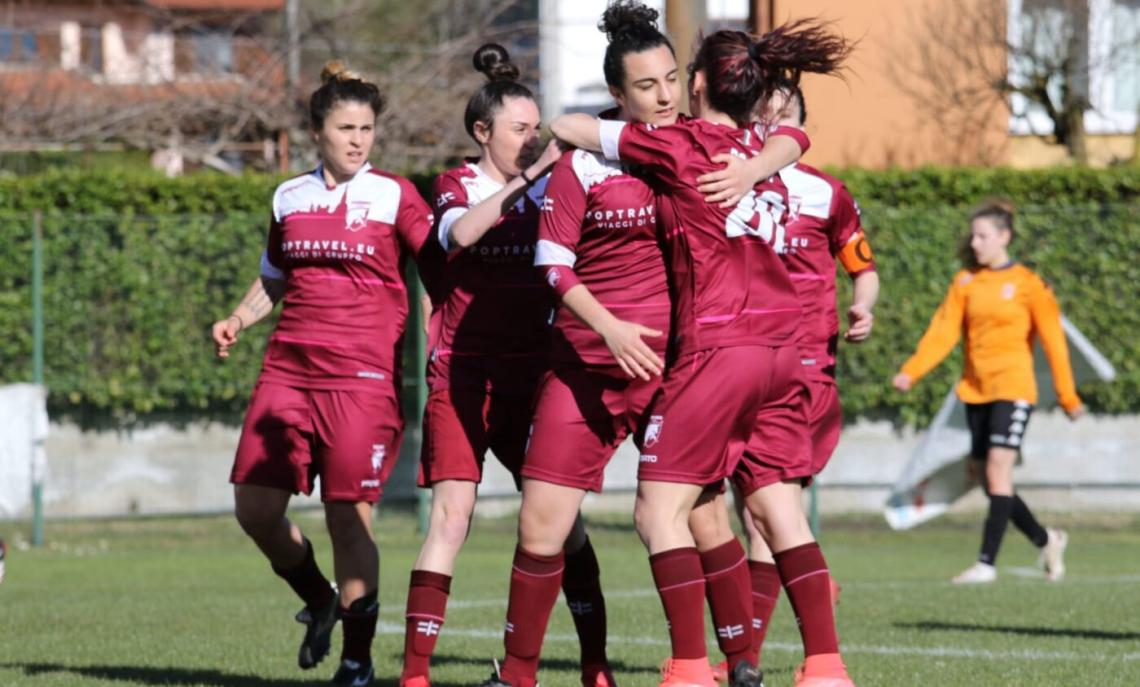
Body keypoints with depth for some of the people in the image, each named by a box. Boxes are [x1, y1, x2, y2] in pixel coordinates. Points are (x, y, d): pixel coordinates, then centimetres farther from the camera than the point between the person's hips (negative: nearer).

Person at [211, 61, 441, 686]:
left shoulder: (393, 195, 2)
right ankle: (319, 601, 26)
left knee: (348, 516, -8)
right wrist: (237, 320, 10)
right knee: (254, 506, 0)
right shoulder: (289, 198, 13)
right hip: (288, 369, 5)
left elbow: (445, 262, -2)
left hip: (362, 373, -4)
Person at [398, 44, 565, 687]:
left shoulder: (550, 188, 10)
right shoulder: (456, 186, 2)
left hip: (530, 373, 3)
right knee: (452, 514, -12)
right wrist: (526, 177, -26)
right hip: (462, 373, -3)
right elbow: (461, 232, -20)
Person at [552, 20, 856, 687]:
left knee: (660, 510, -2)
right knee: (780, 512, 9)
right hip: (780, 350, 7)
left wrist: (555, 144, 24)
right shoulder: (766, 153, 13)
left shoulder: (680, 145, -4)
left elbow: (569, 127, 3)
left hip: (716, 349, -7)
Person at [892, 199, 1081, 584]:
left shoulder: (1028, 284, -2)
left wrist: (1068, 397, 1)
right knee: (986, 477, 5)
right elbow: (943, 332, 2)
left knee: (998, 470, -17)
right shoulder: (965, 282, 9)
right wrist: (911, 372, -12)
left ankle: (986, 563, -18)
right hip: (975, 390, 5)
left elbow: (1053, 340, 0)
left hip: (1013, 388, -5)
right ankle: (1046, 541, 25)